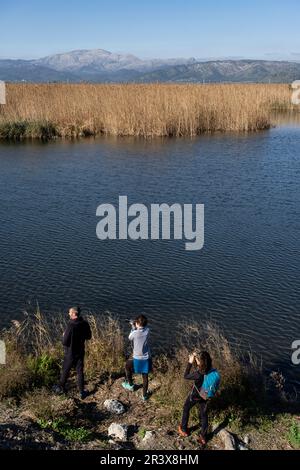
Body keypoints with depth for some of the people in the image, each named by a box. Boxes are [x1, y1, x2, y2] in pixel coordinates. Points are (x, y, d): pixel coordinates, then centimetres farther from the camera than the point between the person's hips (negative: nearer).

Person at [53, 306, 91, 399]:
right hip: (80, 352, 4)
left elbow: (65, 342, -23)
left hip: (70, 353, -4)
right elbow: (88, 336, 5)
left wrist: (64, 336, -3)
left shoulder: (70, 326, -28)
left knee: (65, 371, 17)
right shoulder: (85, 324, -10)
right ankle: (82, 392, 20)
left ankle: (61, 387, 37)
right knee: (80, 372, 15)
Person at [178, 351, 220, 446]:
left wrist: (190, 362, -23)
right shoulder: (212, 370, -21)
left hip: (195, 395, -5)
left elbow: (186, 376, -23)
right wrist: (196, 358, -8)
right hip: (205, 396, 5)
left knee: (186, 409, 25)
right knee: (203, 414, 23)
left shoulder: (199, 374, -40)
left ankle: (184, 430, 44)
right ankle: (203, 437, 37)